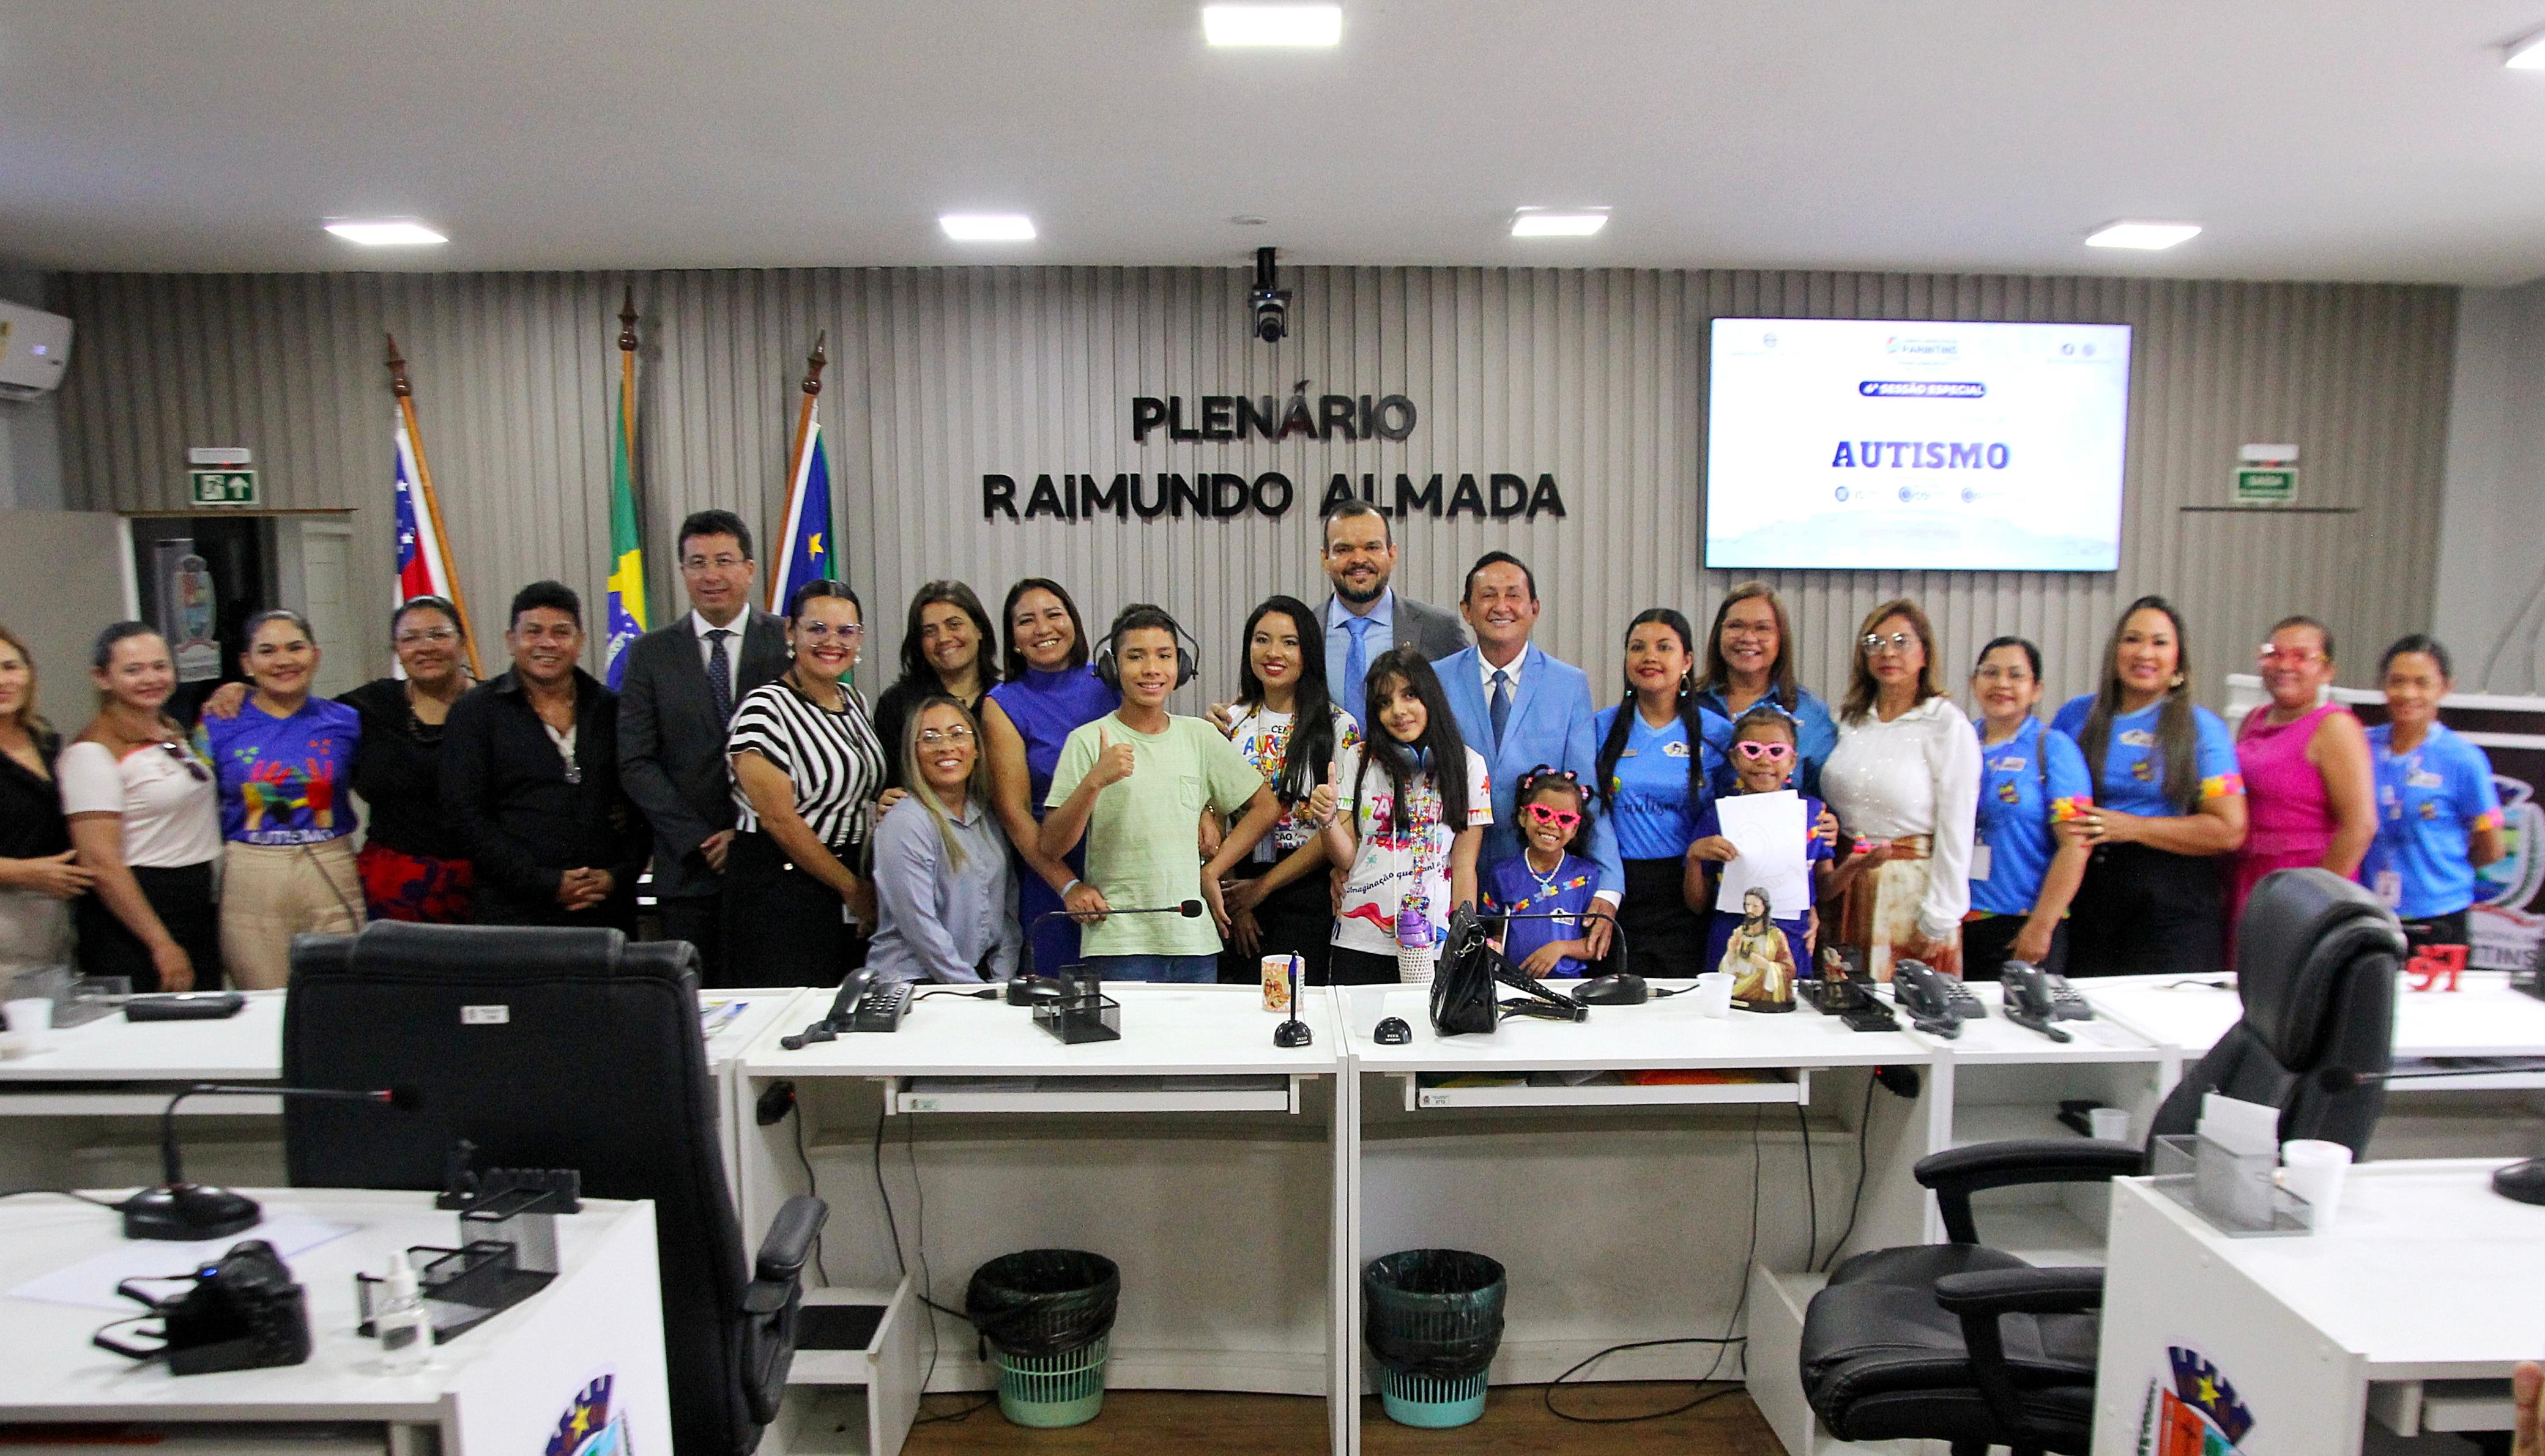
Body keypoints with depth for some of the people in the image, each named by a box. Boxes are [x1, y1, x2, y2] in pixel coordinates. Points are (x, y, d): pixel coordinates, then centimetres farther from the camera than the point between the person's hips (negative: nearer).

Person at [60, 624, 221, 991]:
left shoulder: (173, 731, 11)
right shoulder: (92, 753, -12)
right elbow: (101, 863, -18)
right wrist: (161, 944, -20)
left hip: (199, 903, 8)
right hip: (132, 912, -8)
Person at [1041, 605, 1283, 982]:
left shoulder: (1201, 736, 8)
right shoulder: (1089, 741, -2)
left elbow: (1267, 807, 14)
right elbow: (1052, 847, -6)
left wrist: (1211, 873, 5)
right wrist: (1094, 781, -20)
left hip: (1197, 941, 3)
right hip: (1118, 944, -3)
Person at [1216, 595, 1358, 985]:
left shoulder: (1339, 726, -3)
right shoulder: (1230, 722, 8)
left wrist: (1262, 887, -9)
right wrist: (1234, 903, -2)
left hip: (1308, 897, -3)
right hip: (1239, 892, 3)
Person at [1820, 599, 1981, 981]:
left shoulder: (1948, 726, -7)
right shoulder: (1850, 721, 10)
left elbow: (1956, 831, -10)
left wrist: (1939, 921, -11)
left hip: (1911, 891, -5)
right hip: (1848, 889, 5)